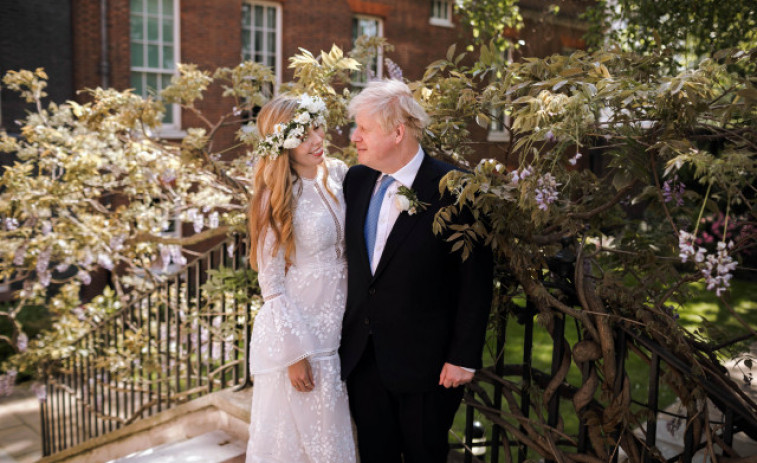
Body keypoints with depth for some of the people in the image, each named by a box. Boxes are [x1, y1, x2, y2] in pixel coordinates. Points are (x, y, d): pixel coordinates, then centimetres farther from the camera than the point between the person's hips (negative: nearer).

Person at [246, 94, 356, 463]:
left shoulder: (337, 174, 0)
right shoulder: (277, 197, -15)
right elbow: (271, 283, -13)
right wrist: (295, 353, -13)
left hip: (337, 327, 6)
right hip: (296, 329, -5)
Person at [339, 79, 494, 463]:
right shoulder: (356, 180, 2)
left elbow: (476, 280, -13)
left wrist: (464, 357, -13)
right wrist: (344, 334, 9)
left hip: (425, 361, -5)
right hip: (362, 357, 5)